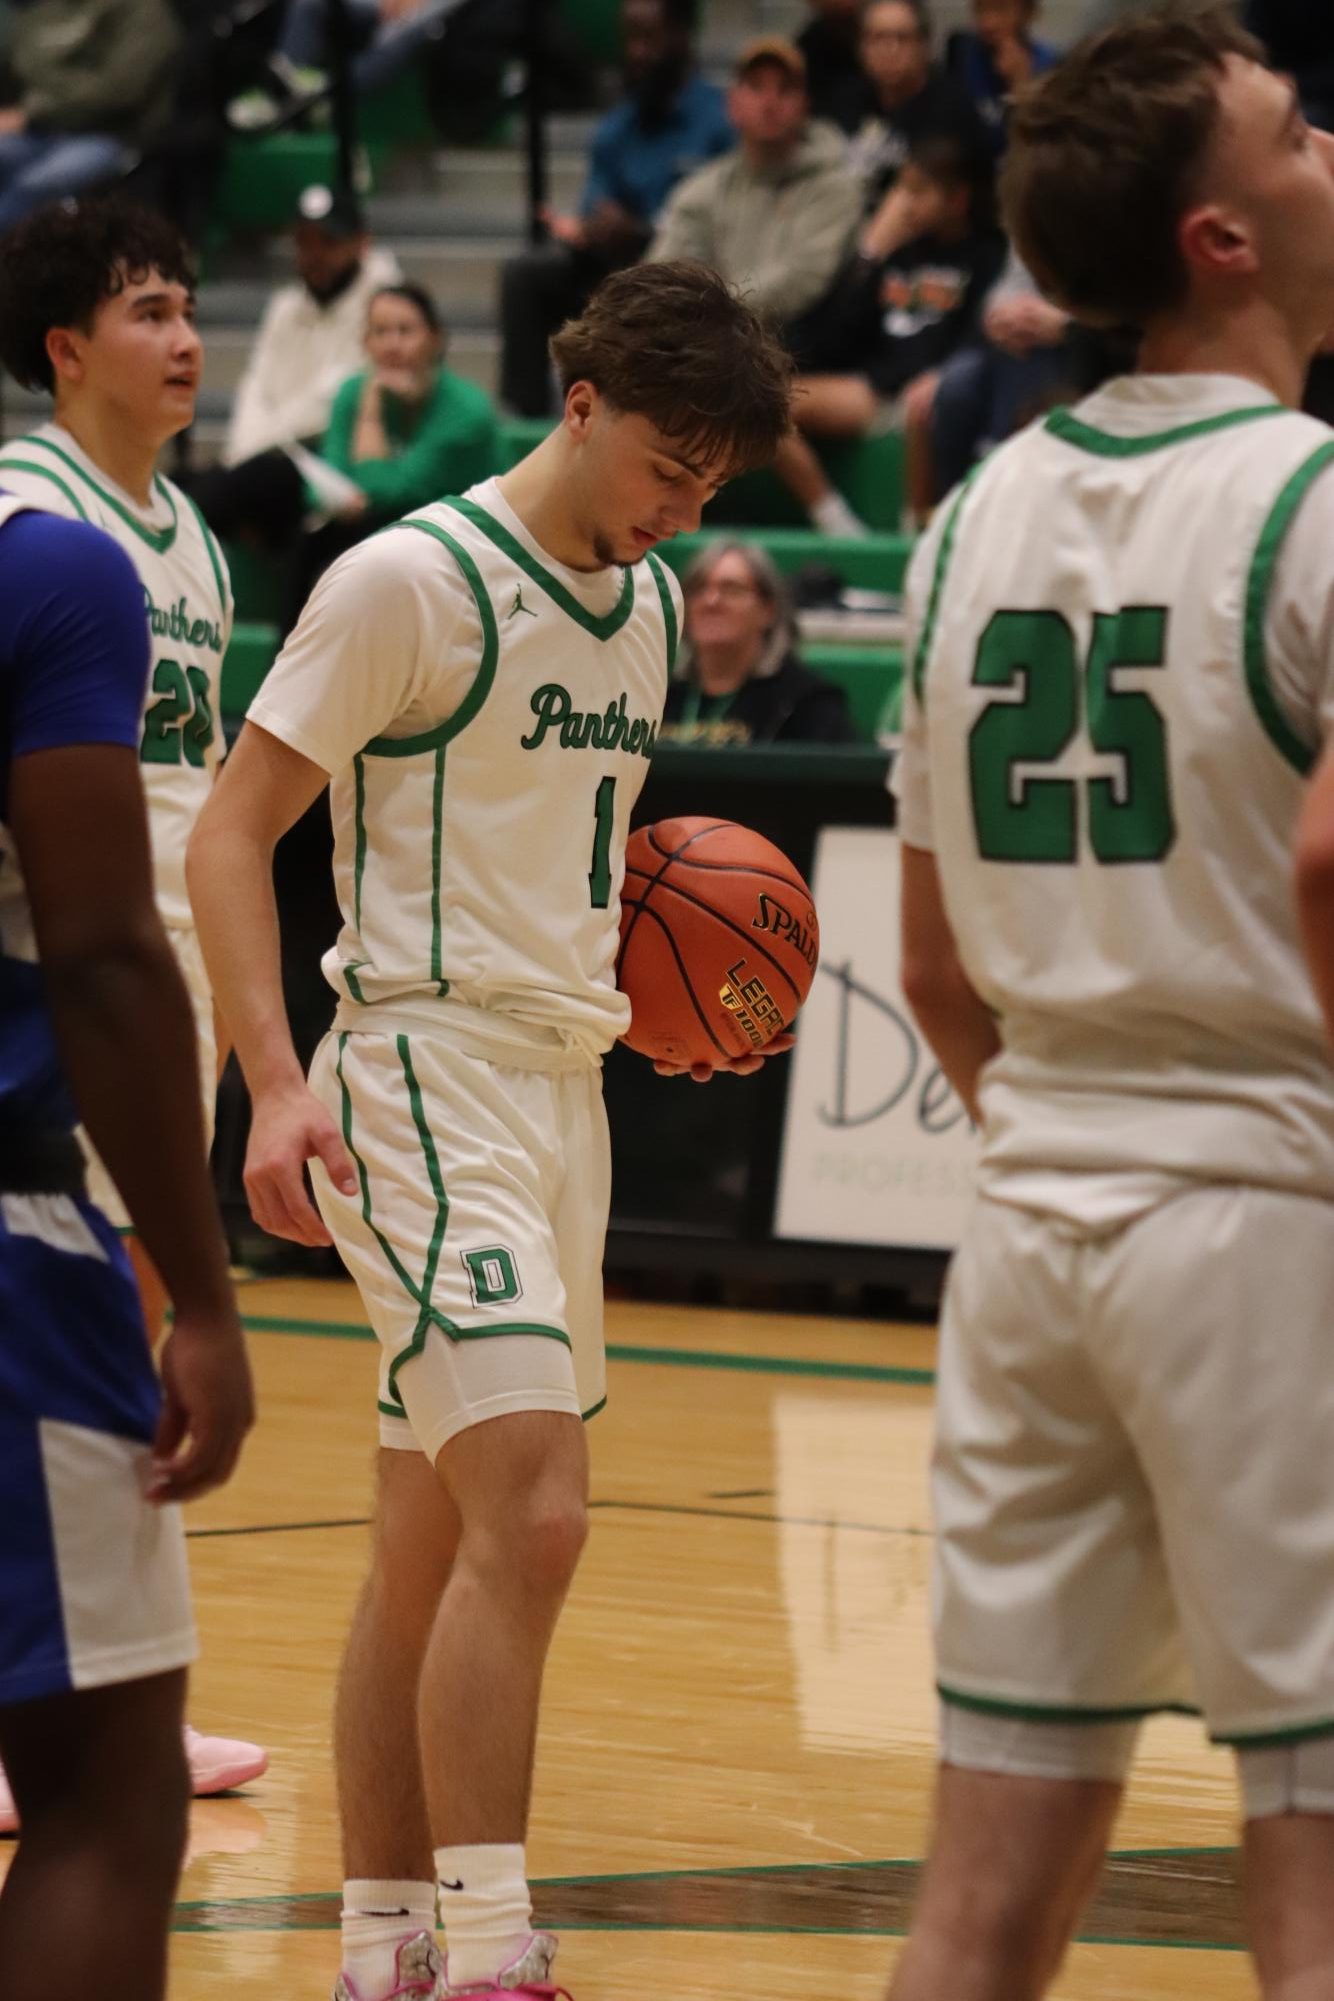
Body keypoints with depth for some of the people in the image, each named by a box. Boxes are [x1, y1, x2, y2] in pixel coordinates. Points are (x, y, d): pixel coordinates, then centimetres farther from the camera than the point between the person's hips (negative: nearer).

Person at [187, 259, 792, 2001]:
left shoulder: (648, 606, 13)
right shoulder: (410, 580, -10)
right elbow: (233, 832, -10)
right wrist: (277, 1079, -21)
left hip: (564, 1077, 8)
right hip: (429, 1074, -8)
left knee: (434, 1550, 12)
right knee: (531, 1513, -19)